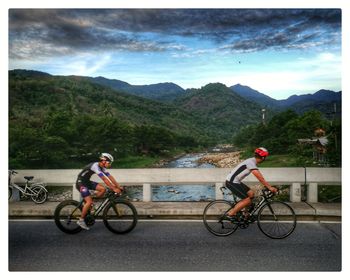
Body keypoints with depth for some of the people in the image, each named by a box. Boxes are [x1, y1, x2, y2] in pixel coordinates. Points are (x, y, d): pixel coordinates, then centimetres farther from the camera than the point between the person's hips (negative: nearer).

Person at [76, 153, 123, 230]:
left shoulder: (102, 167, 1)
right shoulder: (95, 166, -27)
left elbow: (110, 177, -1)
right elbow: (105, 179, -32)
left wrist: (119, 187, -8)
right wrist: (114, 189, -32)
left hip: (87, 182, 9)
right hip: (81, 183, -9)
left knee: (103, 189, -8)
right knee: (89, 202, -17)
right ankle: (81, 220, -1)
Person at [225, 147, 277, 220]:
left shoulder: (253, 161, 11)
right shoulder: (251, 163, -19)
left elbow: (260, 177, 16)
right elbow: (260, 177, -24)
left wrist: (267, 185, 13)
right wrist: (269, 187, -20)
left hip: (236, 181, 10)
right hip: (231, 182, -10)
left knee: (251, 194, 11)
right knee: (247, 200, -9)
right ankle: (230, 214, -2)